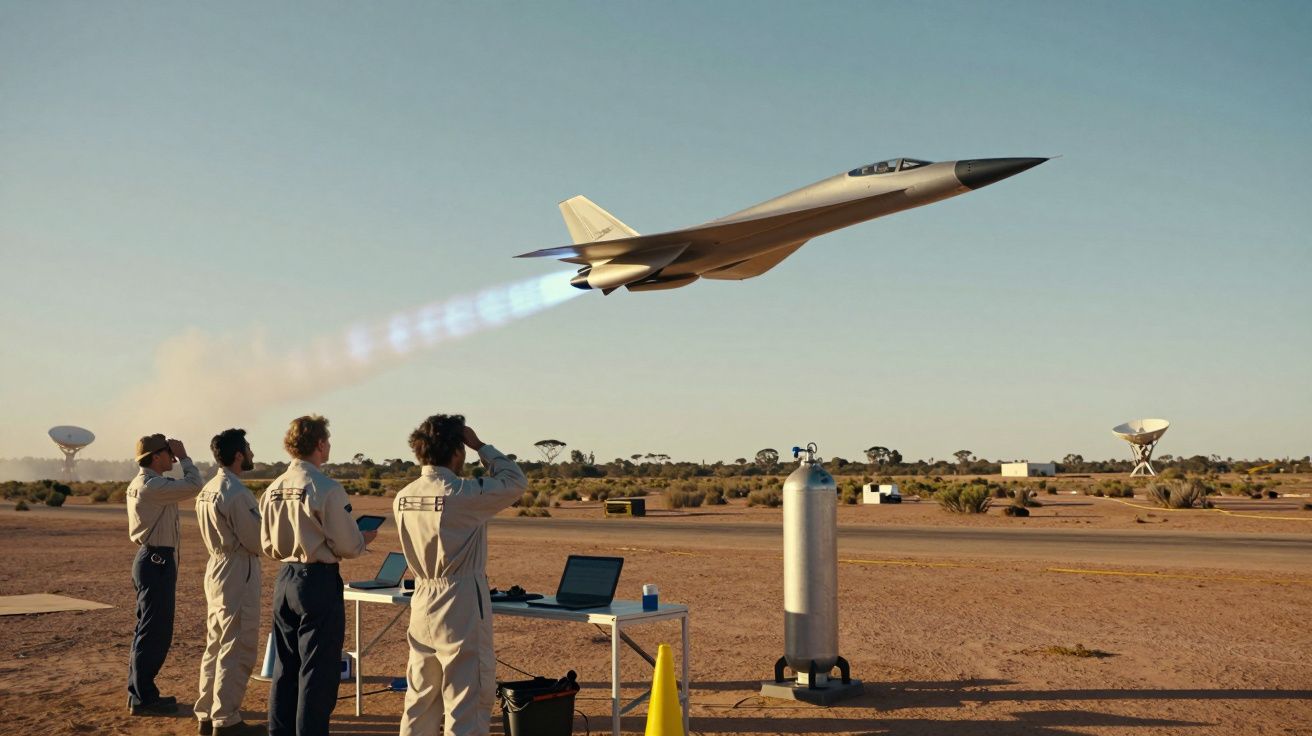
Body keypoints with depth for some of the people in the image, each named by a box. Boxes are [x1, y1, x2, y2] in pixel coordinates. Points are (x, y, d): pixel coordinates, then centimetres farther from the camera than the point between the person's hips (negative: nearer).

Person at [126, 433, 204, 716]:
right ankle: (143, 698, 1)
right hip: (157, 560, -11)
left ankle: (139, 693, 24)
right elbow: (193, 486, -21)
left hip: (152, 558, 11)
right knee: (154, 631, -5)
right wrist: (184, 456, -8)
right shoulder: (151, 486, -18)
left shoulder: (141, 484, 15)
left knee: (149, 629, 16)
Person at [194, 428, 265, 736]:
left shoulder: (208, 489, 8)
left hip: (216, 569, 10)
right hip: (238, 575, -10)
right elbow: (257, 542, -16)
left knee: (215, 645, 16)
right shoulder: (236, 493, -20)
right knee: (238, 650, -2)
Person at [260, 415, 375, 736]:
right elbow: (346, 546, -14)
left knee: (285, 666, 18)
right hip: (318, 581, -7)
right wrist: (365, 539, 6)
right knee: (317, 672, 3)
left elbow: (268, 545, 10)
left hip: (284, 579, 7)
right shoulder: (327, 489, -18)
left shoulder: (273, 489, 3)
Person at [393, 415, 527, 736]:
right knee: (468, 697, 2)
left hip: (422, 603, 7)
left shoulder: (402, 498, 2)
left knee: (420, 696, 18)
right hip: (461, 604, -7)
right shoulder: (463, 494, -18)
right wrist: (480, 446, 2)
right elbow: (516, 481, -4)